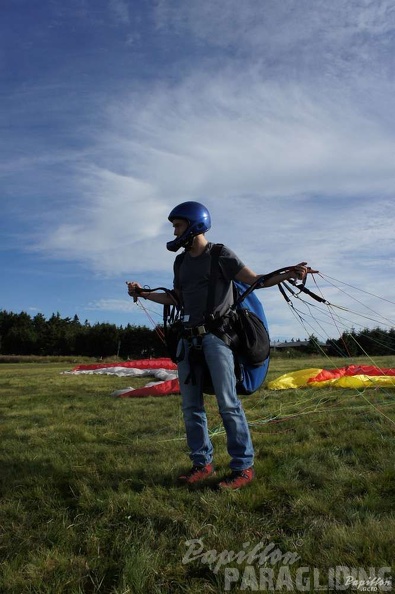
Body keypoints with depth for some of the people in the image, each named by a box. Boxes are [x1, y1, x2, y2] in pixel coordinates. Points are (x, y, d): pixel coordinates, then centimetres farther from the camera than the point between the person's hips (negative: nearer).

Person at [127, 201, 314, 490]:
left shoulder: (220, 255, -2)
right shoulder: (181, 262, 17)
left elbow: (256, 280, -5)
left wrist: (288, 274, -21)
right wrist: (143, 293, 23)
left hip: (215, 335, -7)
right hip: (189, 338, 7)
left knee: (228, 403, -8)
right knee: (191, 406, 8)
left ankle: (244, 467, 4)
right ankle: (203, 463, 20)